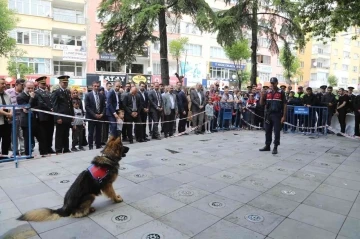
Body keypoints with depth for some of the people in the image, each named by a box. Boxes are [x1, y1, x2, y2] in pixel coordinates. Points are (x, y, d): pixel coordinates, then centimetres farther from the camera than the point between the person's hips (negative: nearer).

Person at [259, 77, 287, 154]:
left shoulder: (281, 92, -1)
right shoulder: (267, 92, 8)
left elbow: (284, 105, -2)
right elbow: (262, 103, 9)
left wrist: (284, 116, -9)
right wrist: (262, 96, -10)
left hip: (277, 115, -4)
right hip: (268, 114, 4)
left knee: (277, 131, -2)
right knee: (267, 131, 9)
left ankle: (275, 147, 6)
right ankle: (267, 146, 20)